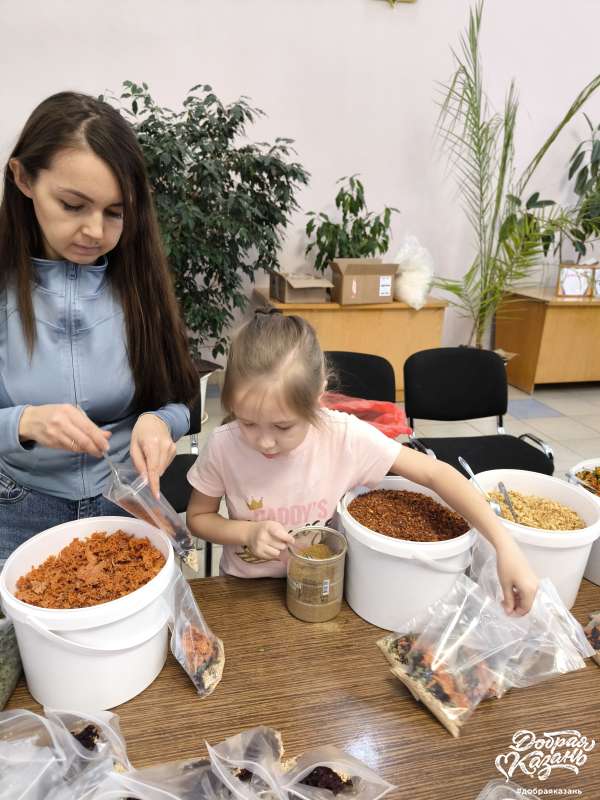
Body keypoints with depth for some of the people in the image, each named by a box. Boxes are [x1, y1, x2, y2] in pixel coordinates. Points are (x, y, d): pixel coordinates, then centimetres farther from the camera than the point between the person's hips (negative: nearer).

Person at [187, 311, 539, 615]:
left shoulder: (345, 437, -22)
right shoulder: (223, 447, -20)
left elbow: (436, 473, -17)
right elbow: (198, 517, -3)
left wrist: (506, 546, -24)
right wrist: (248, 531, -21)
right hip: (247, 590, 0)